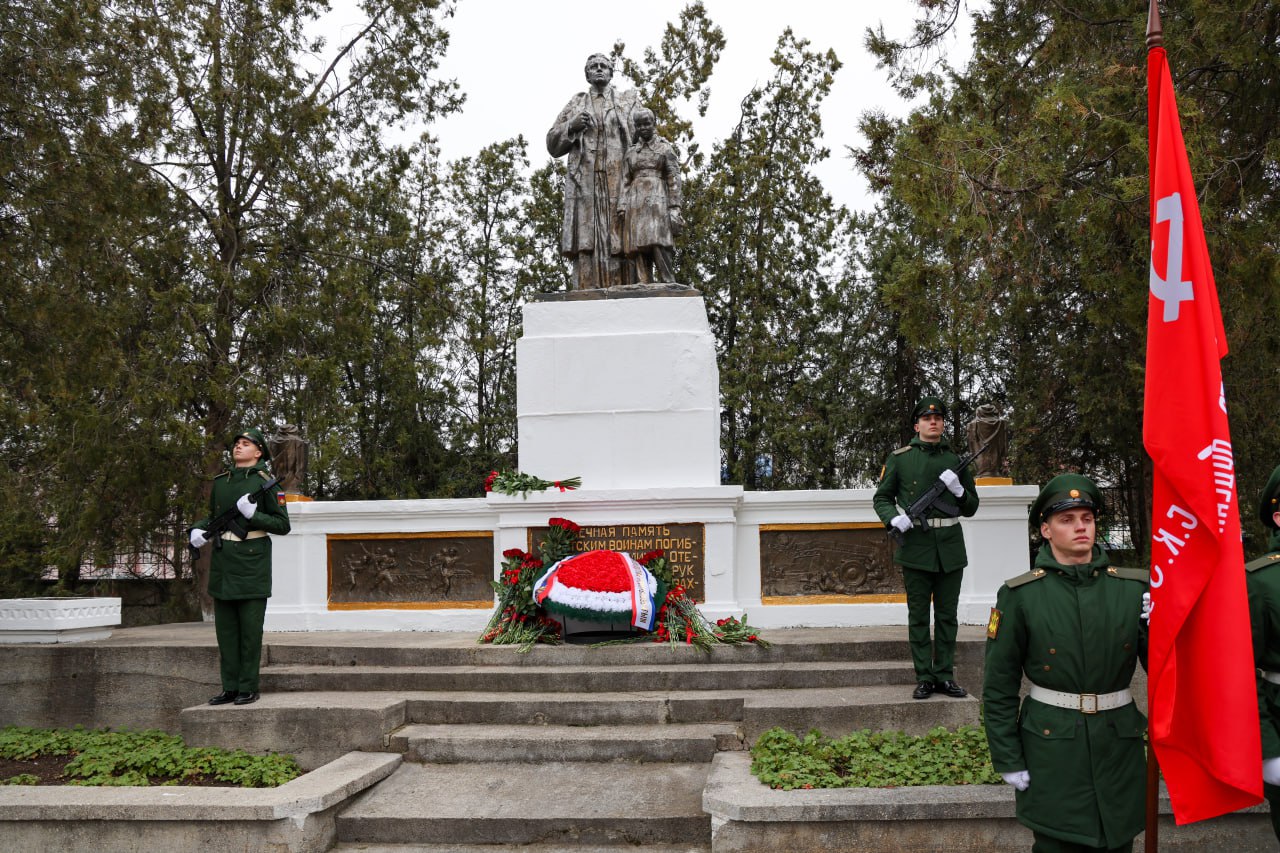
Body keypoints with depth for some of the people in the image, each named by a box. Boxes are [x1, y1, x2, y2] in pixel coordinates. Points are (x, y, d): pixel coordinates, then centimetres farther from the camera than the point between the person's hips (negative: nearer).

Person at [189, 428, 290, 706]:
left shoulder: (264, 481, -4)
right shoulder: (220, 481, 12)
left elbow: (283, 525, -6)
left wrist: (252, 514, -18)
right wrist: (198, 530, 3)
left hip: (252, 559, -6)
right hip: (222, 560, 6)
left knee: (250, 626, -2)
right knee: (225, 626, 8)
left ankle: (249, 688, 6)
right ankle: (230, 688, 16)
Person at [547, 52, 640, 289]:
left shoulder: (626, 101, 18)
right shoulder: (576, 103, 20)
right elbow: (553, 144, 16)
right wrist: (572, 126, -3)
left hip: (618, 178, 0)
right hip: (585, 179, 1)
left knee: (617, 242, -12)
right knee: (586, 243, -12)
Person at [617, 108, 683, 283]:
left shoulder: (665, 147, 10)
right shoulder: (631, 152, 20)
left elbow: (674, 179, 2)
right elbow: (625, 182, 15)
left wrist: (674, 208, -10)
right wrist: (622, 207, 0)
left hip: (657, 200, -4)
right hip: (636, 203, 4)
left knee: (659, 243, -20)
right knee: (639, 247, -7)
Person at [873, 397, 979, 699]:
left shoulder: (957, 460, 9)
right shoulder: (899, 458, 2)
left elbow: (971, 508, 12)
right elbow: (881, 498, 6)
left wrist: (958, 489, -9)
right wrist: (894, 518, -14)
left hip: (950, 549, 2)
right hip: (916, 547, -2)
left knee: (947, 615, 8)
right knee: (918, 616, 3)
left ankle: (945, 675, 17)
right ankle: (924, 677, 11)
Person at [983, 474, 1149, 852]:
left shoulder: (1134, 587, 1)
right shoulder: (1019, 595, -5)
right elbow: (998, 686, -3)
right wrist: (1008, 760, -4)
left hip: (1119, 743, 3)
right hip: (1052, 747, -2)